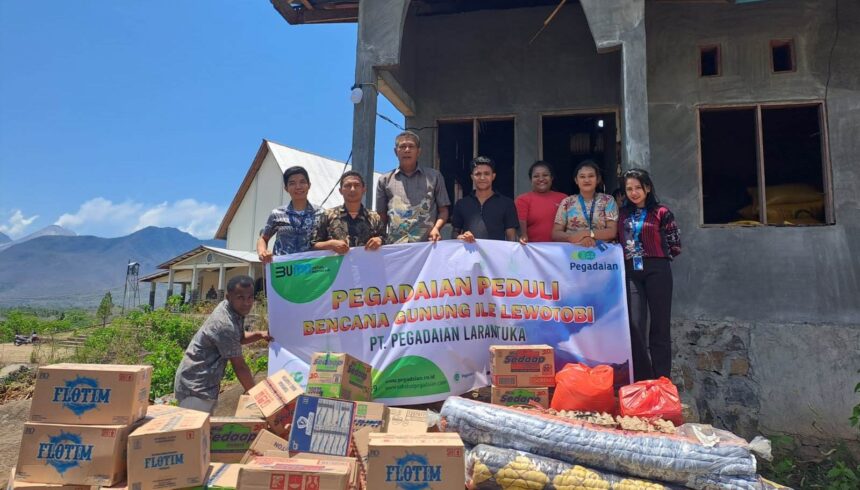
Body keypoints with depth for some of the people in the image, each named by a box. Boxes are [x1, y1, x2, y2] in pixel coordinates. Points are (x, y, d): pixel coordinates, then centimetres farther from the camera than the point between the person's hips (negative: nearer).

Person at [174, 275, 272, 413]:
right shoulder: (224, 324, -29)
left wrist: (260, 335, -2)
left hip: (205, 384, 10)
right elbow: (239, 366, -21)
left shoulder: (235, 311, -1)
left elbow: (239, 338, 18)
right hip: (195, 387, -10)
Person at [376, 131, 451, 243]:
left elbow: (443, 210, 12)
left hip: (428, 244, 0)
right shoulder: (385, 180, 15)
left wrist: (436, 228, -5)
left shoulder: (434, 176, 13)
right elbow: (382, 216, 17)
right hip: (395, 245, 1)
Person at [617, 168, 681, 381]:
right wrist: (624, 257, 3)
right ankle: (642, 379, 7)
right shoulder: (623, 213, 12)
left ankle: (662, 380, 10)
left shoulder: (661, 212, 1)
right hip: (631, 272, 3)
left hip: (657, 271, -3)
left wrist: (658, 257, 3)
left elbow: (675, 244, 3)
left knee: (660, 326, 2)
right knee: (635, 325, -2)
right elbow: (617, 240, 18)